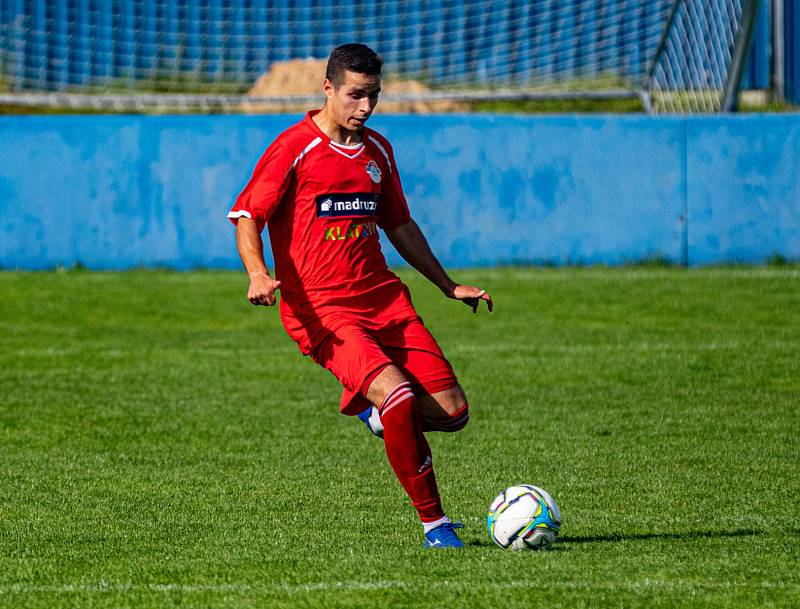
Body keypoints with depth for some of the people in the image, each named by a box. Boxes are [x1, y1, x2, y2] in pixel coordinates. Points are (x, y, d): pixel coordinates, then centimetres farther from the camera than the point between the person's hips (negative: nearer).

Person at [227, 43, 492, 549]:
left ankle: (377, 410, 28)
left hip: (384, 297, 6)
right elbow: (247, 217, -7)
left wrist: (450, 286, 28)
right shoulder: (295, 148, -5)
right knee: (398, 395, -27)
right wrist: (258, 274, -25)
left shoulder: (377, 151, 15)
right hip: (320, 309, -6)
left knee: (452, 411, -4)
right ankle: (434, 522, -14)